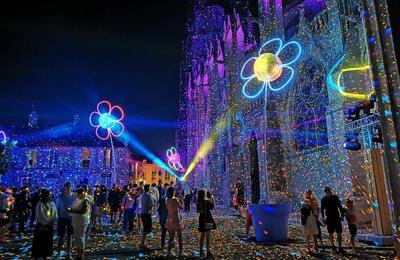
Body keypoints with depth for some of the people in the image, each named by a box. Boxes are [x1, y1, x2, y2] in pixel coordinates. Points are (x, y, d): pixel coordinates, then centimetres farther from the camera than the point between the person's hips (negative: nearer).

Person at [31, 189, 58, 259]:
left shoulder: (52, 204, 5)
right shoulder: (40, 204, -11)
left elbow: (55, 215, 6)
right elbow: (40, 216, -14)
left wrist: (52, 221, -9)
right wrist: (47, 222, -14)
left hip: (49, 226, 5)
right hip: (41, 225, -5)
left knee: (47, 242, 11)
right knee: (39, 242, 0)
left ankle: (45, 256, 23)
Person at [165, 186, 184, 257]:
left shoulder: (168, 200, 1)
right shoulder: (175, 199, -18)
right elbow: (182, 207, -11)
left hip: (170, 220, 6)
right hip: (176, 220, -6)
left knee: (171, 237, 15)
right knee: (180, 237, 9)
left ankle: (169, 252, 15)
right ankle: (180, 252, 15)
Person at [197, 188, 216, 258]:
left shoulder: (199, 201, 3)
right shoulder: (207, 201, -17)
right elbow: (212, 207, -8)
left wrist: (210, 200, 8)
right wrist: (212, 199, -5)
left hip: (201, 218, 7)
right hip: (207, 218, -6)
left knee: (202, 236, 16)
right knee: (208, 236, 0)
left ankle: (201, 251, 24)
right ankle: (208, 252, 5)